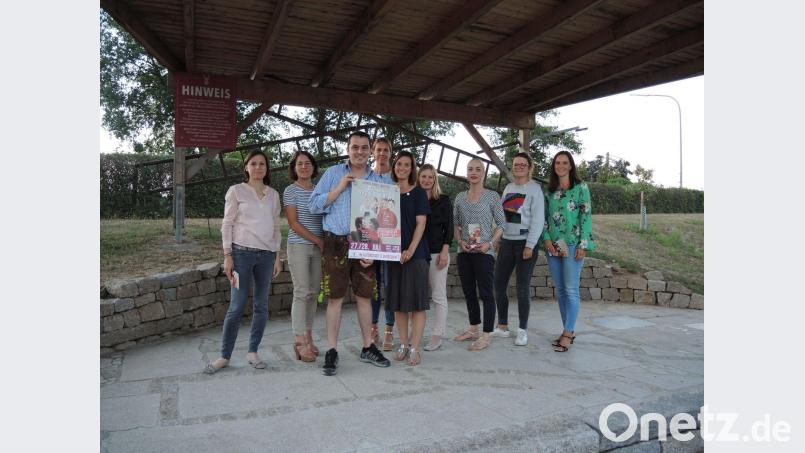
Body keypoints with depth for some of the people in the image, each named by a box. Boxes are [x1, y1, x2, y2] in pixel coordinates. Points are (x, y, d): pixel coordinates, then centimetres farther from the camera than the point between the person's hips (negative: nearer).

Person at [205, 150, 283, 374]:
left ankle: (253, 352, 17)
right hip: (242, 252, -4)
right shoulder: (236, 191, 2)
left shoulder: (273, 194, 12)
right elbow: (227, 224, 0)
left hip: (267, 254, 4)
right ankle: (225, 356, 7)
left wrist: (277, 256, 10)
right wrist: (228, 255, -7)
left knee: (262, 305, 5)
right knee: (237, 306, -5)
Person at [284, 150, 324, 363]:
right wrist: (318, 240, -11)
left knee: (313, 293, 7)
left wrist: (324, 242, 2)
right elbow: (294, 223, -9)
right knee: (301, 293, -5)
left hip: (318, 248, 5)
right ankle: (300, 341, 2)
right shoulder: (291, 191, -2)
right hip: (299, 246, -5)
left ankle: (308, 338, 16)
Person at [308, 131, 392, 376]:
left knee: (365, 296, 10)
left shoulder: (378, 181, 9)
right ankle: (331, 351, 11)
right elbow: (314, 205, -2)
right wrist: (339, 188, -11)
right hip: (336, 243, -2)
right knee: (335, 298, 1)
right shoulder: (333, 173, 4)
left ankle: (368, 348, 22)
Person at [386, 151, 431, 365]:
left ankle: (415, 348, 1)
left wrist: (411, 249, -16)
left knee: (416, 300, -4)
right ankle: (403, 344, 18)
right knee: (398, 300, 7)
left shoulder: (418, 193, 2)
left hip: (415, 252, -4)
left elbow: (421, 223, -5)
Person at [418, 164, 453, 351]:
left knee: (438, 296, 1)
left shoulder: (443, 200, 4)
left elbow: (448, 228, -1)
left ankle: (437, 336, 7)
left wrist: (444, 252, -10)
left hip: (437, 252, -3)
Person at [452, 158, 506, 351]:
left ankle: (486, 335, 5)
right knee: (468, 292, 13)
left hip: (484, 252, -5)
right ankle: (473, 329, 26)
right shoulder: (460, 197, 11)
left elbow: (501, 223, -1)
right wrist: (460, 241, -3)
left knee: (485, 293, -2)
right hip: (464, 252, 5)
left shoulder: (492, 196, -2)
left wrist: (490, 243, -14)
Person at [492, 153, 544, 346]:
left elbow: (538, 219, -10)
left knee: (522, 289, -2)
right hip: (507, 242, 6)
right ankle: (502, 327, 20)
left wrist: (530, 245, -15)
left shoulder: (534, 189, -4)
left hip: (525, 243, -6)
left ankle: (523, 330, 12)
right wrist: (497, 239, 10)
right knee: (499, 286, 7)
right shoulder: (508, 188, 13)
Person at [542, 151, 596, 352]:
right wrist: (546, 239, -2)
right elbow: (545, 216, 13)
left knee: (571, 290, -6)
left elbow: (586, 216, -6)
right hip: (553, 245, 5)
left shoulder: (580, 188, -1)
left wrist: (583, 245, -12)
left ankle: (567, 334, -2)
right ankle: (568, 331, 17)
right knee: (560, 290, 8)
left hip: (573, 245, -5)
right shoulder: (549, 190, 13)